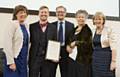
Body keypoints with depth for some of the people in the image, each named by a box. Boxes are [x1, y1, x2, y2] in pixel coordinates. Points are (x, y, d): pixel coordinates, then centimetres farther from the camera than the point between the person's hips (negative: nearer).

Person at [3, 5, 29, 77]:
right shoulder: (12, 24, -11)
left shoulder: (26, 25, 10)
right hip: (14, 58, -7)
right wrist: (11, 62, -20)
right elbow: (7, 44, -17)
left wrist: (26, 59, 10)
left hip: (23, 59, 7)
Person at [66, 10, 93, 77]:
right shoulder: (75, 29, 15)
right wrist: (68, 46, -1)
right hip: (73, 58, 6)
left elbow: (88, 44, -16)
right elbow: (71, 41, 19)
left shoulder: (87, 30, -7)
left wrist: (76, 43, -13)